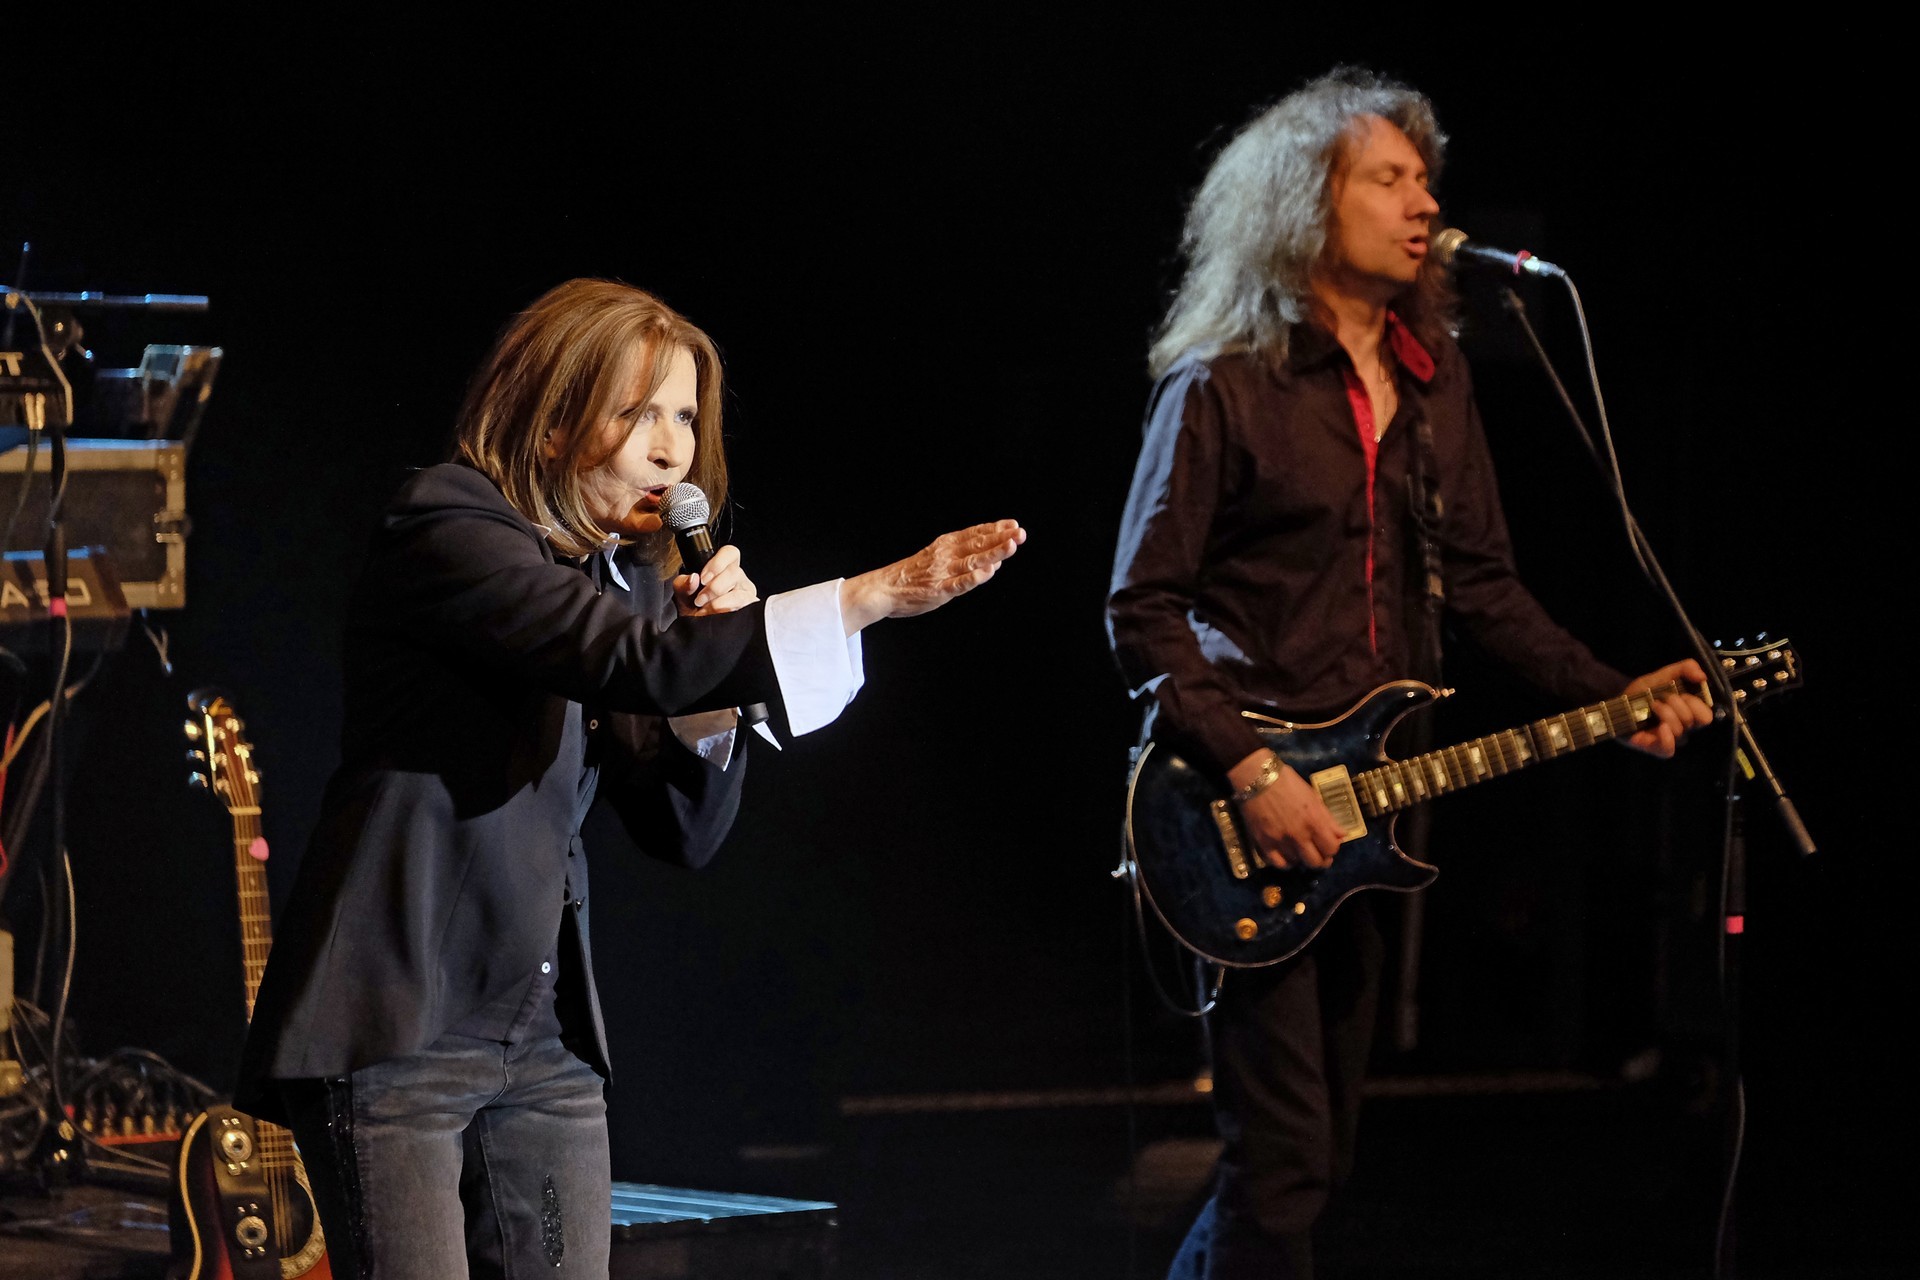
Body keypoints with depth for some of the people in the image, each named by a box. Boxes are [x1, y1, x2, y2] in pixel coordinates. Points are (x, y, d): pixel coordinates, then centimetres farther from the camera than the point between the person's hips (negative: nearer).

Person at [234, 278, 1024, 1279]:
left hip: (545, 1039, 8)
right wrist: (872, 596, -29)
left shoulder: (625, 574, 14)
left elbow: (683, 831, 12)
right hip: (395, 1032, -8)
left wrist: (712, 650, -4)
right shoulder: (447, 532, -11)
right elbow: (635, 662, -27)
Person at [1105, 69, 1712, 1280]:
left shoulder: (1435, 381, 13)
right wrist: (1249, 771, -19)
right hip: (1250, 814, -7)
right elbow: (1144, 610, -10)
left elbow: (1483, 584, 16)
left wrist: (1614, 696, 2)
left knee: (1320, 1150, 9)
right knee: (1284, 1157, -12)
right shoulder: (1224, 386, -8)